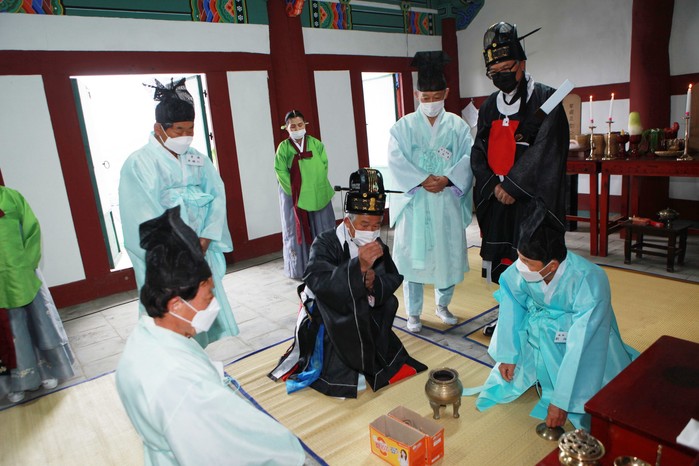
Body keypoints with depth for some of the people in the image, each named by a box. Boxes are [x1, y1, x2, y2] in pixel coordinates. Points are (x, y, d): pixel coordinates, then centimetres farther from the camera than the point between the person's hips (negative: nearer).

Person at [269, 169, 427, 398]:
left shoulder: (377, 245, -4)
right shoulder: (325, 243, -22)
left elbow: (394, 278, -4)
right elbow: (317, 283, -37)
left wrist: (375, 283, -29)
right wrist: (358, 266, -50)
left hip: (365, 323, 6)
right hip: (329, 325, -6)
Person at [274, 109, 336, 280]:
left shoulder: (316, 143, 3)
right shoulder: (284, 147, -3)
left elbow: (324, 165, 2)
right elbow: (281, 172, -8)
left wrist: (318, 186, -7)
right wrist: (295, 192, -13)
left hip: (318, 194, 2)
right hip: (294, 196, -2)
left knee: (322, 230, 9)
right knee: (298, 232, 4)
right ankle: (300, 269, 13)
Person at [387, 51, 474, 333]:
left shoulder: (457, 125, 7)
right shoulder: (404, 126, 3)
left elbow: (468, 159, -2)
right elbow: (396, 161, -7)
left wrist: (446, 179, -18)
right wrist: (423, 180, -18)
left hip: (448, 202, 2)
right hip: (414, 202, -1)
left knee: (448, 254, 9)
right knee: (413, 255, 3)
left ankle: (443, 305, 32)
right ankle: (413, 313, 18)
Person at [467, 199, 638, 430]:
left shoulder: (590, 283, -37)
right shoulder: (521, 270, -27)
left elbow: (581, 348, -35)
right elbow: (512, 305, -9)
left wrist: (561, 401, -30)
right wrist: (508, 355, -7)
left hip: (587, 340, -3)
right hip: (539, 330, 4)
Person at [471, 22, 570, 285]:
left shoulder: (545, 99, -3)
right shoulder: (489, 106, 13)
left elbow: (545, 151, -11)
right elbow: (478, 153, 9)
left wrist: (512, 186, -13)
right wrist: (494, 185, -6)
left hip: (534, 200, -4)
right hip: (497, 198, 5)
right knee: (502, 264, 7)